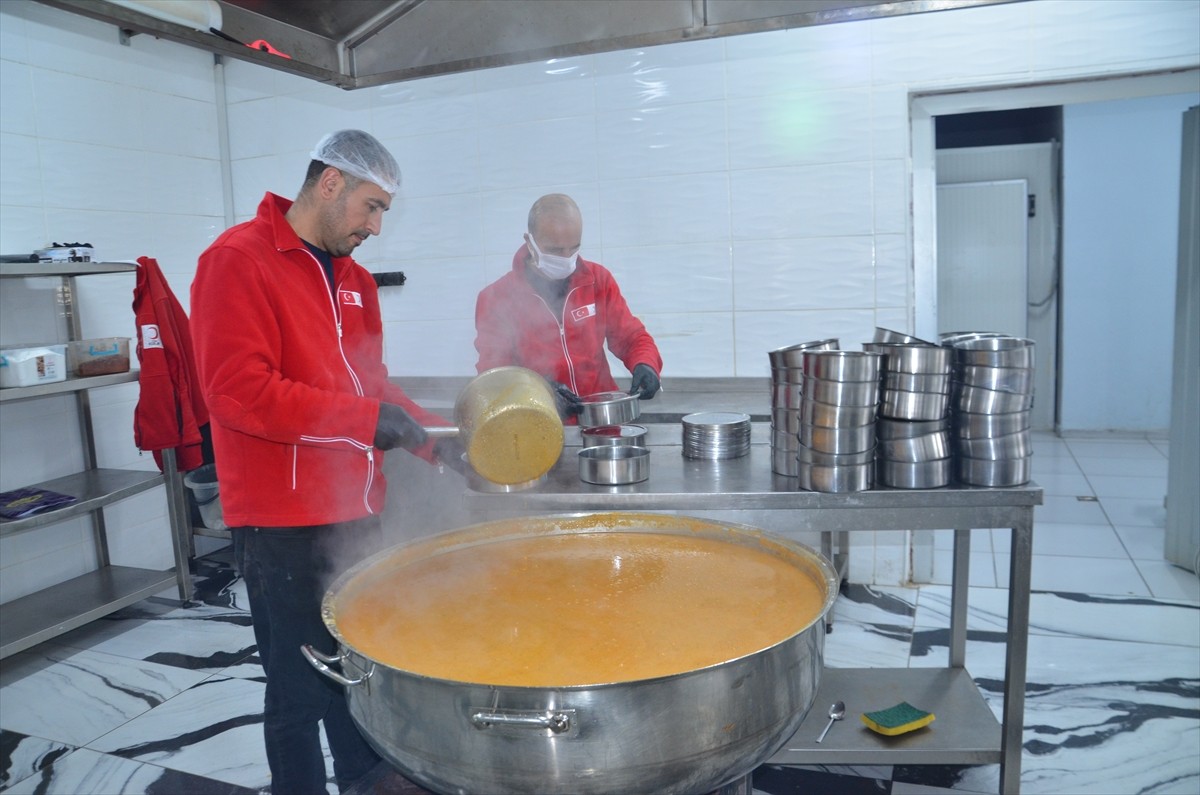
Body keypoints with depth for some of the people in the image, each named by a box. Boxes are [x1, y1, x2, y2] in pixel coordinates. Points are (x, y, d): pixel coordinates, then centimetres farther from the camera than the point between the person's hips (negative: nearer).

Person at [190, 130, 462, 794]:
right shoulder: (238, 260, -10)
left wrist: (437, 438, 4)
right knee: (302, 691, 6)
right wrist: (365, 418, -20)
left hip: (354, 515, 7)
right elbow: (239, 392, -20)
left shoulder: (354, 280, 13)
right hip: (283, 526, -7)